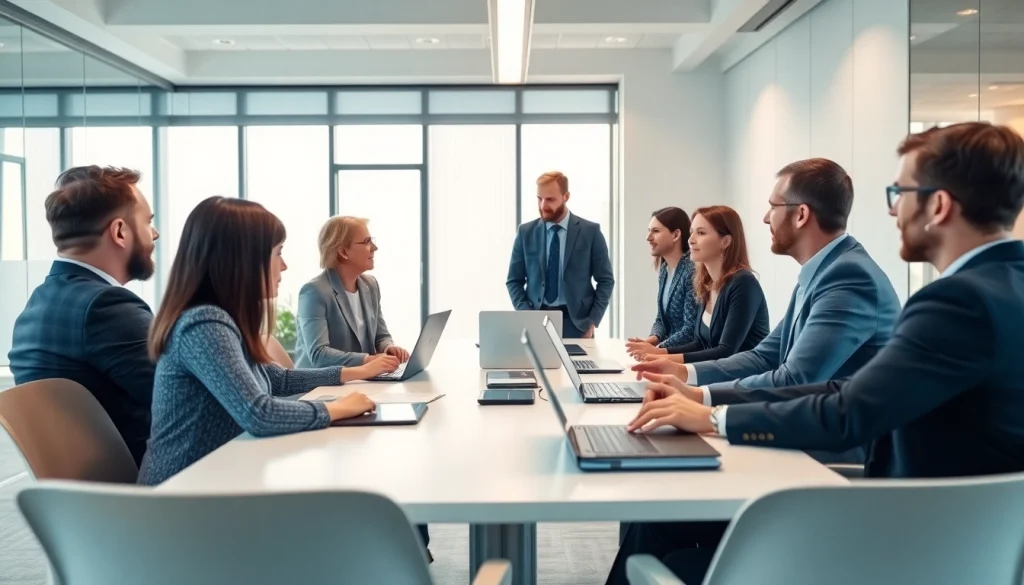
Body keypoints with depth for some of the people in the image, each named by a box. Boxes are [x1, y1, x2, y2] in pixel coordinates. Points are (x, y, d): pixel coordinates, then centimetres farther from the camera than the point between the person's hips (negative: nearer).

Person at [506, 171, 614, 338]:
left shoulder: (590, 231, -1)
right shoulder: (526, 232, 4)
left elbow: (606, 280, 1)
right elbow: (514, 281, 6)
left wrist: (592, 321, -6)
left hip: (576, 322, -1)